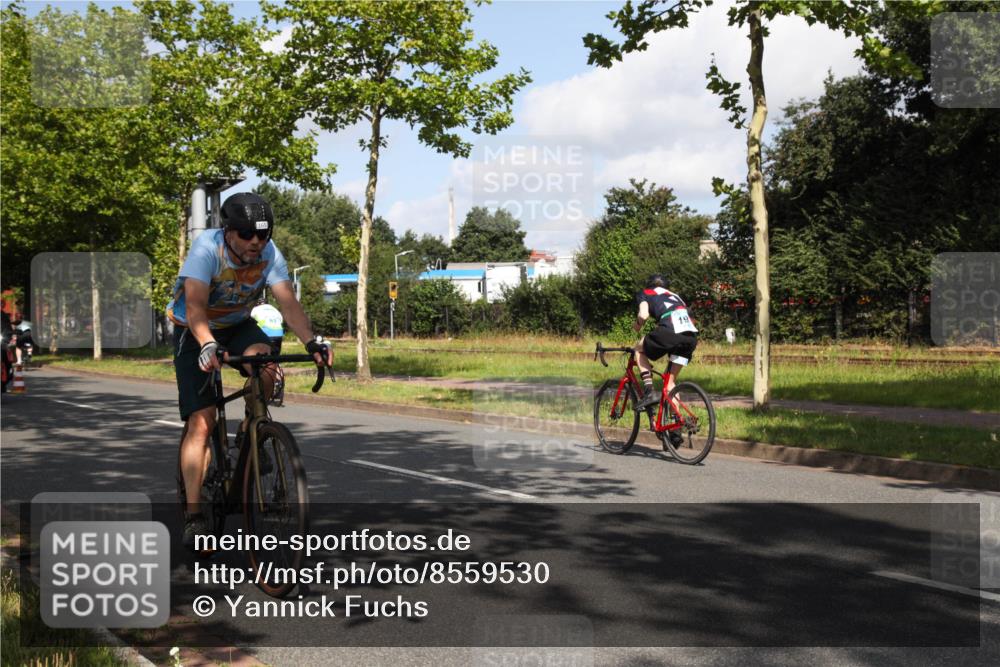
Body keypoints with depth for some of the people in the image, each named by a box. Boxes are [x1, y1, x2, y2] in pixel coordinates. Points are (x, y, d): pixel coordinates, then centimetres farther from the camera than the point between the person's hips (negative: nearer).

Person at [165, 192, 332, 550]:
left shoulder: (269, 254, -19)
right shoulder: (207, 248, -28)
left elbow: (288, 303, -28)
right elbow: (195, 306, -38)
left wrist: (312, 341, -45)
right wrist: (208, 346, -56)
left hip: (237, 325, 3)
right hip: (195, 332, -3)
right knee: (201, 423, -14)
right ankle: (193, 515, -10)